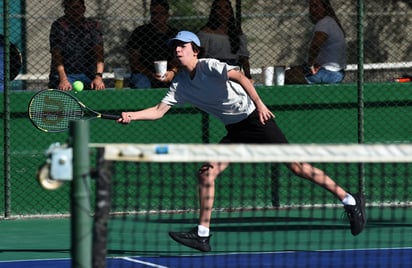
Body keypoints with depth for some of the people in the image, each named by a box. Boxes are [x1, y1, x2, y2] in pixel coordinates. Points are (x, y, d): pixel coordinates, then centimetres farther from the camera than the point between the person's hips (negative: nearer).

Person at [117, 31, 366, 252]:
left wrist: (258, 103, -41)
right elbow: (159, 110, 8)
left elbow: (239, 76, -29)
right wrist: (132, 115, -7)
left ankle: (350, 200, -5)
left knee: (294, 164, -11)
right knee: (207, 172, -5)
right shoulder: (180, 83, 6)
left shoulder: (210, 66, -15)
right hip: (235, 129, 7)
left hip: (255, 119, -7)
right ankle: (202, 234, 0)